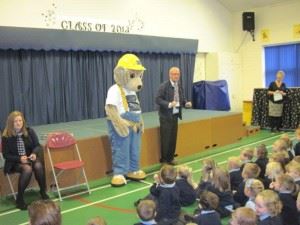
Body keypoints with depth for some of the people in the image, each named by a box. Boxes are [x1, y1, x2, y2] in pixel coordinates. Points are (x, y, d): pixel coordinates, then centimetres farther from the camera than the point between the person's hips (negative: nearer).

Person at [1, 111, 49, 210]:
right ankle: (19, 198, -20)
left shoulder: (29, 131, -1)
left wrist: (34, 154, -22)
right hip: (15, 162, -2)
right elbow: (6, 155, -5)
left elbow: (37, 146, 1)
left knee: (38, 166, -31)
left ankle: (43, 191, -10)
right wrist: (19, 158, -21)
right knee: (27, 169, -34)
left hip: (31, 158, 2)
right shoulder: (6, 136, -8)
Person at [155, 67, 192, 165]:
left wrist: (186, 103, -7)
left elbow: (181, 98, 13)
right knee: (166, 138, 0)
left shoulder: (179, 85, 7)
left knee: (173, 138, 11)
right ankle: (164, 160, 14)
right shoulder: (164, 86, -12)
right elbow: (158, 99, -17)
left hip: (175, 115, 6)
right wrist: (169, 104, -28)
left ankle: (170, 158, 24)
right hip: (166, 116, -6)